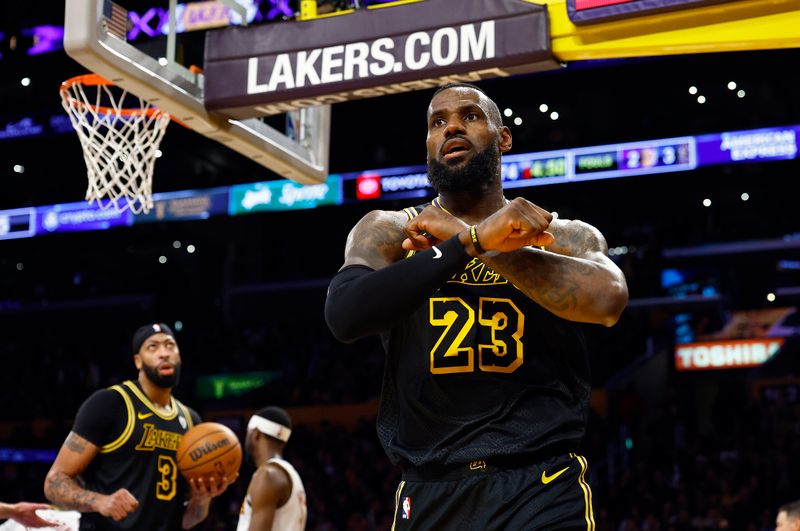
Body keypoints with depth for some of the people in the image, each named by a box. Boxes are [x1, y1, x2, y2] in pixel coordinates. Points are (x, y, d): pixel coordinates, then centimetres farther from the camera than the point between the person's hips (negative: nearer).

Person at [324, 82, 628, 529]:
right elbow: (344, 314, -16)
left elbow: (608, 300, -17)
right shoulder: (388, 230, 4)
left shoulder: (566, 235, 5)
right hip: (429, 493, 1)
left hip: (542, 488, -1)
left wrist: (467, 236, -15)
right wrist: (478, 239, -22)